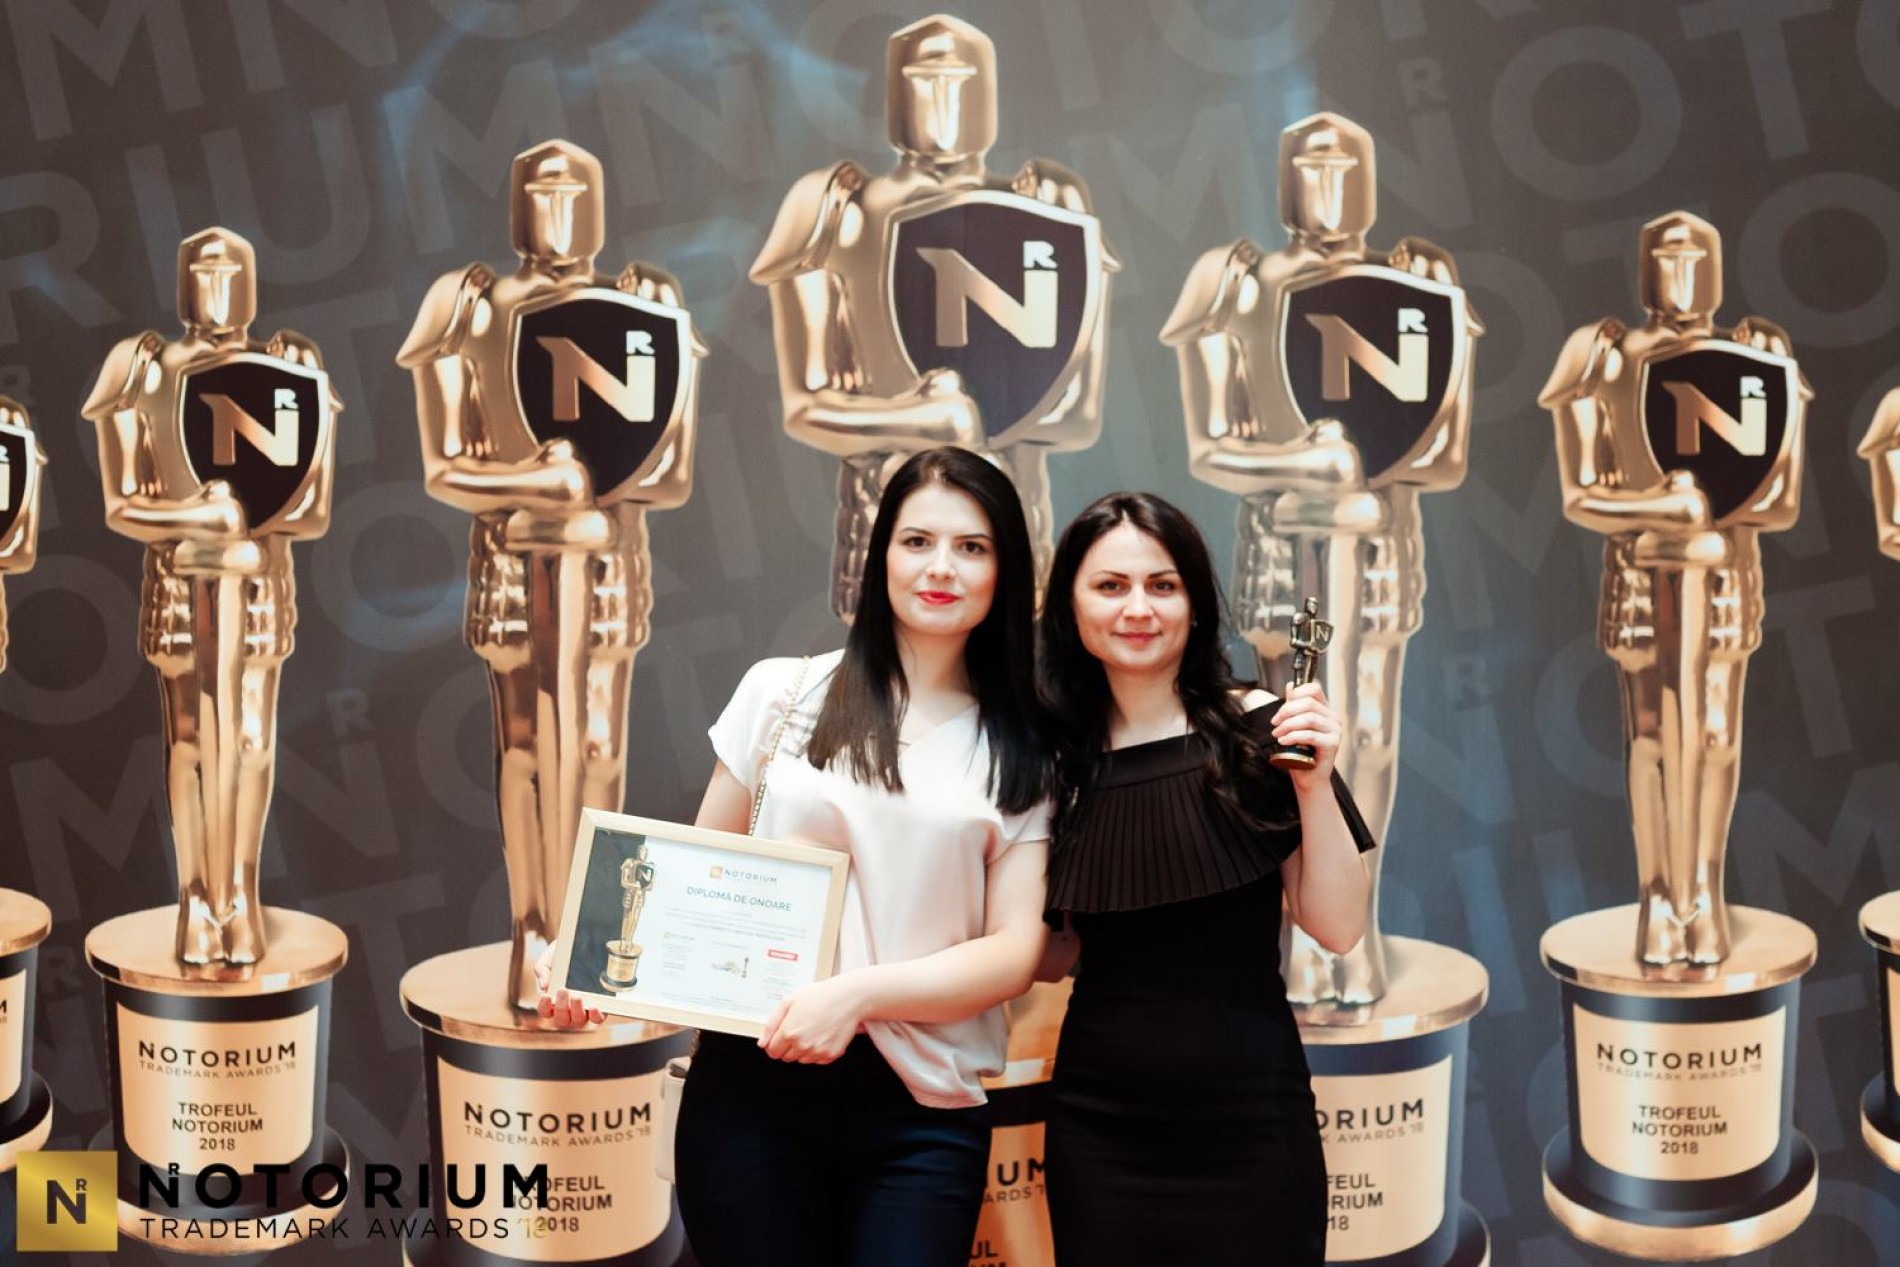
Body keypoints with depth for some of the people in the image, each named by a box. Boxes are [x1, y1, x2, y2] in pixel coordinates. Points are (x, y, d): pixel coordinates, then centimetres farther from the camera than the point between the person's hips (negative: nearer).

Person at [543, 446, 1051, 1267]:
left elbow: (1015, 950, -2)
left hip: (923, 1111, 0)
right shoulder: (783, 694, 7)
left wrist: (858, 992, -16)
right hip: (754, 1084, 0)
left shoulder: (1020, 758, 5)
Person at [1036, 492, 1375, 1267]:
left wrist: (1314, 786, -19)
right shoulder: (1058, 759, 3)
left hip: (1245, 1118, -2)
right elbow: (1055, 956, 11)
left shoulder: (1258, 733, -6)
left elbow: (1338, 930, -7)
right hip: (1095, 1122, 3)